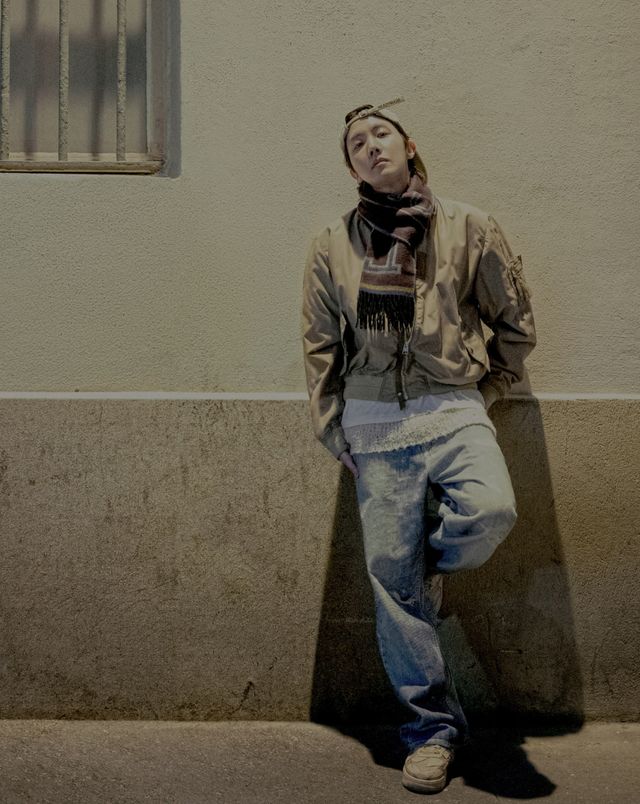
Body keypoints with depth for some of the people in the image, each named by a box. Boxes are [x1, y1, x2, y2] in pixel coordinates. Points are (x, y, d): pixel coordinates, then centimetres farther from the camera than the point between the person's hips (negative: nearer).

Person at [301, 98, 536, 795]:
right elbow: (320, 347, 12)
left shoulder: (469, 228, 5)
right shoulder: (332, 245, 9)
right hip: (374, 423, 1)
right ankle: (434, 724, 16)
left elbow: (516, 320, 13)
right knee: (391, 578, 0)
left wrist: (484, 391, 9)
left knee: (491, 510, -30)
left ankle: (430, 565, 7)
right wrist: (334, 434, 8)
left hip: (453, 411, -1)